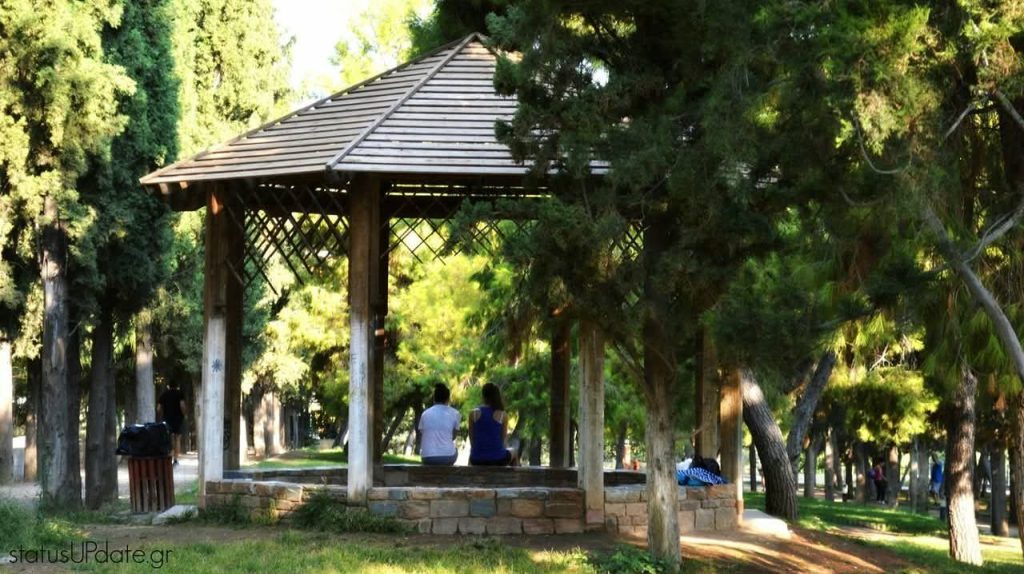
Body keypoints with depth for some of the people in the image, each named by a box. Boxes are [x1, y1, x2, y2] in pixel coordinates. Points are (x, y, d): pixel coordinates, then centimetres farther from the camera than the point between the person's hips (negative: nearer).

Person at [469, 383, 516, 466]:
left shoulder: (474, 414, -4)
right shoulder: (503, 415, -7)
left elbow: (472, 439, 1)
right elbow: (503, 439, 1)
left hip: (477, 460, 1)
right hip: (497, 459, -1)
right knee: (513, 456, 35)